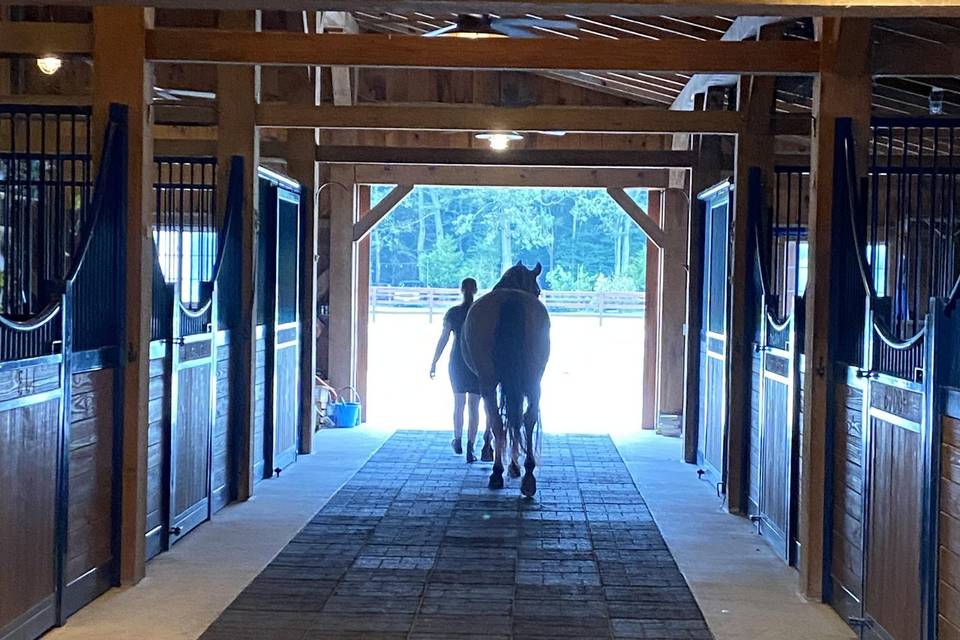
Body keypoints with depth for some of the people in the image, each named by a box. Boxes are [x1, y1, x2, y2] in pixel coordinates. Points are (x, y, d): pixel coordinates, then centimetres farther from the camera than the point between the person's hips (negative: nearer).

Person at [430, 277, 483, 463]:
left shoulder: (452, 313, -4)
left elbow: (443, 339, -5)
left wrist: (434, 363, 1)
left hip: (457, 363, 1)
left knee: (459, 403, 18)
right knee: (474, 406, 2)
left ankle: (458, 442, 28)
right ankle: (470, 448, -4)